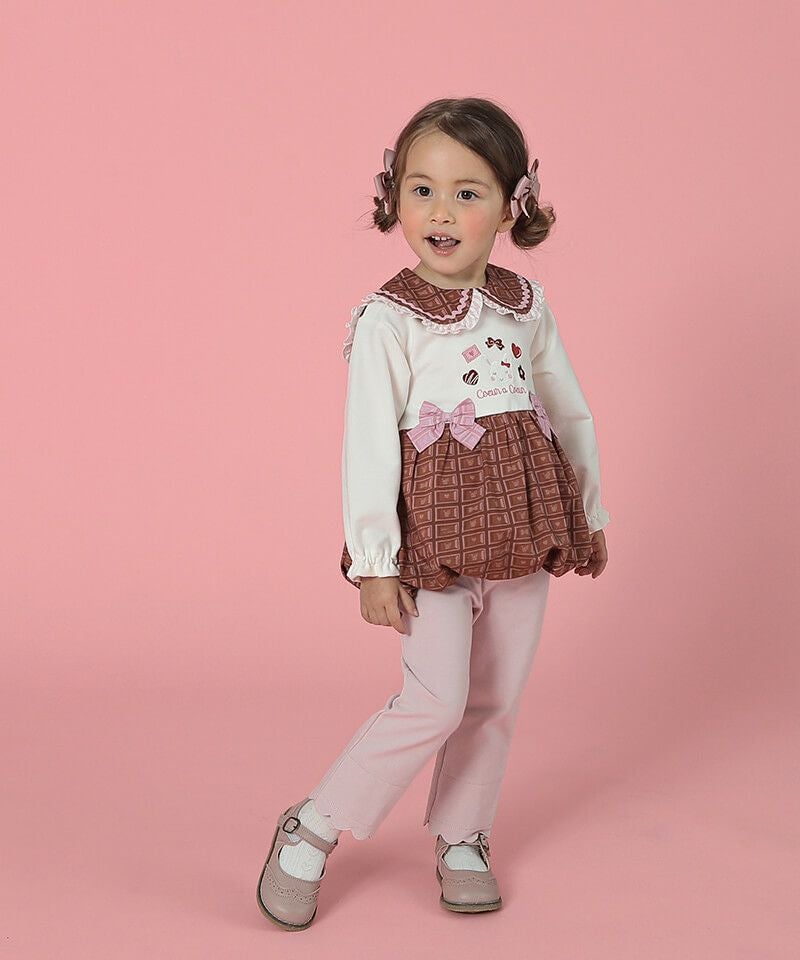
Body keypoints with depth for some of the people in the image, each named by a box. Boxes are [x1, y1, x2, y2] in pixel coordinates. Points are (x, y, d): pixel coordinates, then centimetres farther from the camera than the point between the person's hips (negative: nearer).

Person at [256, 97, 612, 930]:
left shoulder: (526, 305, 5)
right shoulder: (386, 319, -10)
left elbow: (570, 414, 15)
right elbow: (368, 445, -13)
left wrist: (590, 514, 19)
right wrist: (374, 561, -15)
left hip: (523, 532, 5)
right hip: (436, 538, -5)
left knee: (495, 701, 11)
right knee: (436, 702, -9)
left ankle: (460, 839, 31)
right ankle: (310, 832, 8)